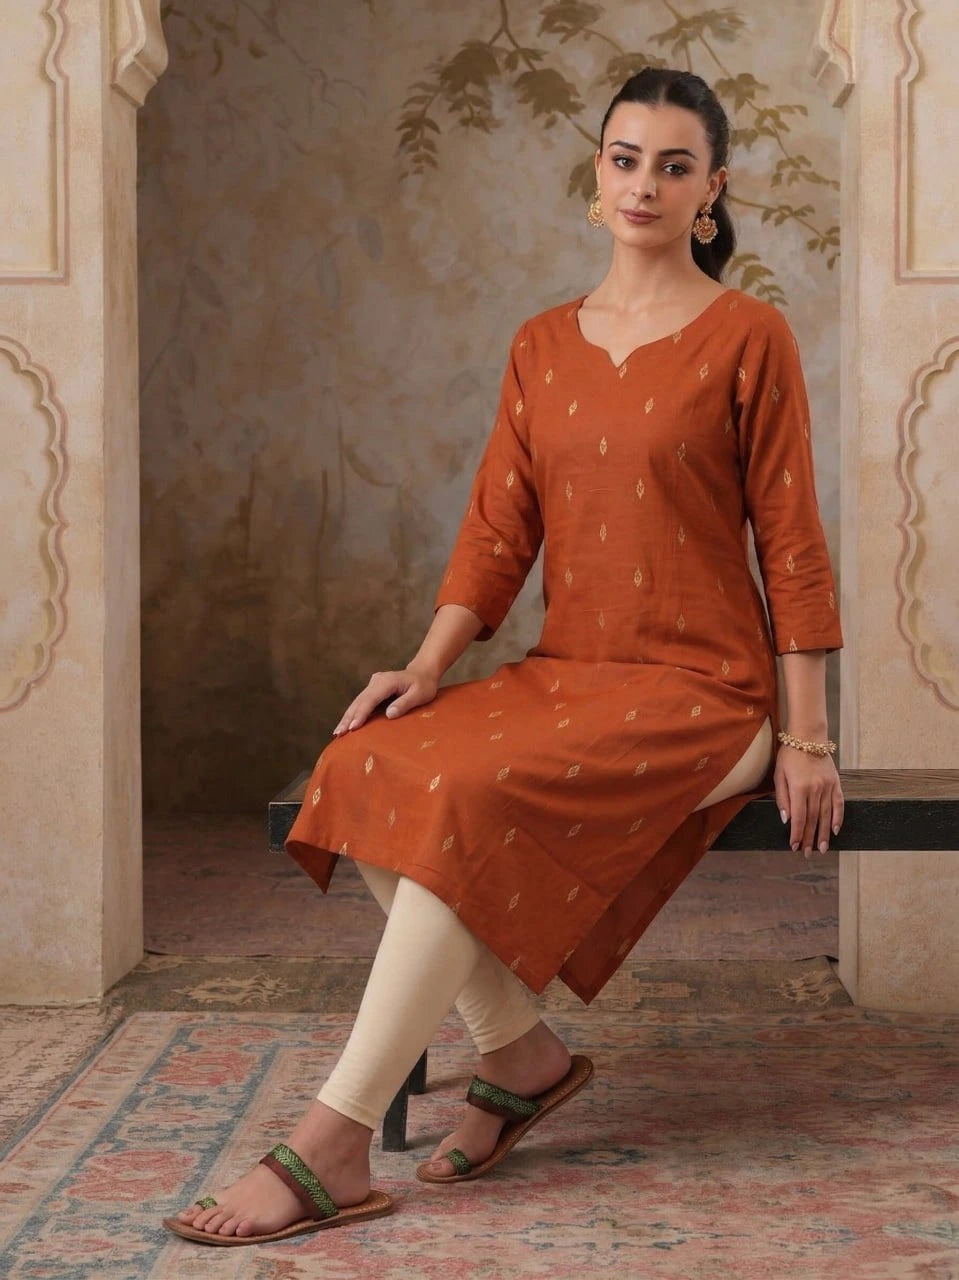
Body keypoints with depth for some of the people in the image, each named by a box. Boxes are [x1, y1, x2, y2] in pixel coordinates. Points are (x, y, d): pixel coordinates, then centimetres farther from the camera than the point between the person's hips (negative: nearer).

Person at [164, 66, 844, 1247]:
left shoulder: (747, 338, -2)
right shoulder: (542, 348, 13)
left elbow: (790, 542, -3)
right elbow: (498, 530, 9)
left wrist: (805, 737, -7)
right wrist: (429, 665, -6)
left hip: (699, 693, -6)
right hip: (562, 674, 6)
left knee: (473, 803, -30)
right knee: (369, 770, -20)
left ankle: (331, 1151, -28)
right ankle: (522, 1054, -6)